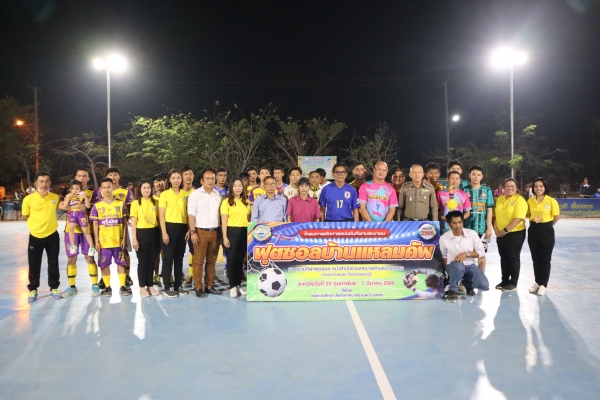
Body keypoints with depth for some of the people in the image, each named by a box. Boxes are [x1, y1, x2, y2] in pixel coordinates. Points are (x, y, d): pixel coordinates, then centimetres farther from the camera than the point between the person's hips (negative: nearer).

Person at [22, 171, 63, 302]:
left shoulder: (55, 197, -2)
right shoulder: (29, 199, -10)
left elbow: (63, 208, 19)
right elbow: (25, 216, 2)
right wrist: (36, 223, -3)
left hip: (52, 235, 1)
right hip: (35, 236, -1)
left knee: (53, 263, 8)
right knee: (34, 265, 7)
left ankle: (54, 289, 21)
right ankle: (33, 290, 22)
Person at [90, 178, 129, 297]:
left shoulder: (121, 204, 1)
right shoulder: (97, 206, 1)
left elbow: (124, 223, 3)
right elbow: (95, 225, 2)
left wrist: (124, 239, -3)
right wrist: (96, 241, -3)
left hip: (118, 241, 0)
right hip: (103, 241, 0)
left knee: (121, 263, 5)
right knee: (104, 265, 7)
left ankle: (123, 286, 14)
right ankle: (107, 287, 19)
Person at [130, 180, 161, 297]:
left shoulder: (156, 202, 7)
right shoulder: (135, 203, -2)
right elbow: (133, 222, -3)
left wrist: (161, 234, 5)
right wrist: (134, 239, -9)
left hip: (154, 233, 3)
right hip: (141, 233, -3)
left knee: (151, 261, 10)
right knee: (142, 261, 5)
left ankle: (150, 285, 20)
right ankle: (142, 287, 14)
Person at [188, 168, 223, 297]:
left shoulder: (218, 194, 10)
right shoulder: (195, 194, -1)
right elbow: (191, 215, -5)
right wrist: (193, 232, -13)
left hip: (215, 232, 4)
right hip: (201, 231, -4)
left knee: (212, 260, 9)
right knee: (199, 260, -1)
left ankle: (209, 285, 18)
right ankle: (198, 287, 6)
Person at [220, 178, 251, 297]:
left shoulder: (246, 202, 12)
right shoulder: (226, 202, -2)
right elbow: (224, 221, -6)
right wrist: (225, 237, -11)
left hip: (244, 232, 4)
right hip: (232, 232, -4)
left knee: (240, 259, 10)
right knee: (231, 259, 1)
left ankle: (239, 285, 19)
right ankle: (232, 286, 7)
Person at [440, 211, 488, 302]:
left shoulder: (472, 233, -5)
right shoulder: (443, 238, -7)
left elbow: (481, 252, -2)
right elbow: (443, 257, 6)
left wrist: (466, 254, -18)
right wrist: (447, 272, -6)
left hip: (470, 265, 2)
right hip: (453, 266, -2)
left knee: (484, 285, -21)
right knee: (458, 266, -40)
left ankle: (467, 283, 15)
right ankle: (452, 291, -15)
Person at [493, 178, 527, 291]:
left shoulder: (519, 200, -12)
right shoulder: (500, 199, 10)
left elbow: (518, 218, -19)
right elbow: (496, 215, 13)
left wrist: (506, 230, -18)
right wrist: (496, 229, -1)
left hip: (515, 233, -6)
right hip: (501, 234, 7)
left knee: (513, 258, 3)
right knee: (504, 258, 13)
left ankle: (513, 283, 13)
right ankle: (504, 281, 25)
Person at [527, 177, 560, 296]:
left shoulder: (551, 201, -10)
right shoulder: (530, 201, 1)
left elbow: (557, 217, -2)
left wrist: (547, 226, 5)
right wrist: (532, 224, 3)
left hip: (546, 231, -4)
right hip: (533, 231, 4)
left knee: (545, 259, 2)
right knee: (535, 259, 11)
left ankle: (543, 285, 12)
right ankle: (537, 282, 24)